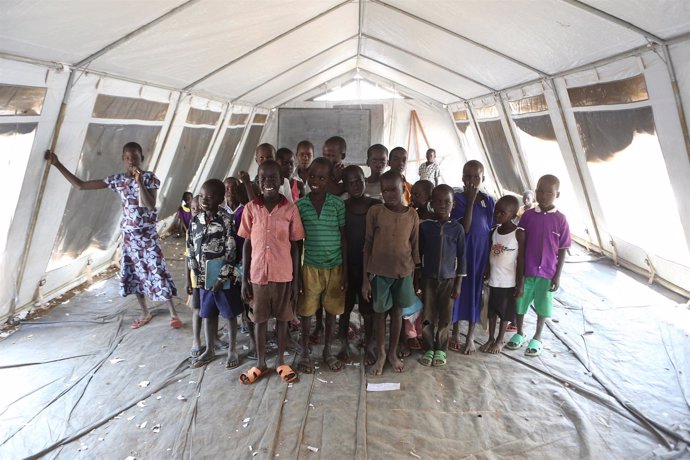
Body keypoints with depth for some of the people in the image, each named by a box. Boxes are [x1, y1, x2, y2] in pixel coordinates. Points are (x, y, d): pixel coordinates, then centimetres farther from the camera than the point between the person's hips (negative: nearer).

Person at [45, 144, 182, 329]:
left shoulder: (149, 177, -9)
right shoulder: (117, 180, 2)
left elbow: (150, 205, -20)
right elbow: (80, 185, 5)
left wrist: (139, 182, -26)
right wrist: (57, 164, 2)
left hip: (147, 236, -5)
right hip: (129, 236, 5)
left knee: (158, 274, -4)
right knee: (133, 275, 12)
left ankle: (173, 314, 7)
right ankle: (145, 313, 28)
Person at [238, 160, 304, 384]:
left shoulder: (290, 209, -6)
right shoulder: (250, 208, -3)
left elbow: (294, 246, -2)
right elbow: (247, 244, 1)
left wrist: (295, 279, -2)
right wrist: (244, 278, -1)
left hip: (283, 275, -1)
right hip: (258, 275, 1)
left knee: (282, 318, 13)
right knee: (259, 319, 14)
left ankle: (281, 361, 31)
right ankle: (261, 363, 31)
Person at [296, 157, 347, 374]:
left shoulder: (338, 204, -5)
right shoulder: (300, 205, -4)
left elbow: (344, 238, -1)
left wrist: (345, 271, -2)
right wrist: (295, 272, -1)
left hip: (334, 266, 0)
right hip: (310, 266, 0)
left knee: (332, 310, 12)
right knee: (306, 310, 10)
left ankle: (327, 351, 31)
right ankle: (305, 352, 29)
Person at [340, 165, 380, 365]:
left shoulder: (377, 206, -4)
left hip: (369, 265, 0)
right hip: (347, 265, 1)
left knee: (369, 310, 10)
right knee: (344, 308, 12)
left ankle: (369, 347, 29)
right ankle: (344, 346, 30)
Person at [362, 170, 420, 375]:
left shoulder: (412, 215, -2)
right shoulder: (375, 211, -8)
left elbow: (414, 247, 4)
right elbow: (367, 245, -5)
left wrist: (413, 276, 5)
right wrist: (365, 278, -7)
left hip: (403, 272, 2)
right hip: (379, 272, -1)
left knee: (397, 312, 14)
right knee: (380, 313, 11)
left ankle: (393, 353, 32)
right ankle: (380, 354, 29)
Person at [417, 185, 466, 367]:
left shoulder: (457, 228, -3)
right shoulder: (424, 226, -4)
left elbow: (461, 257, 0)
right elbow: (418, 253, 1)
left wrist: (458, 283, -1)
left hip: (448, 279, 0)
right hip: (428, 278, 0)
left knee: (445, 317, 9)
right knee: (428, 316, 6)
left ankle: (441, 349, 25)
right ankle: (428, 349, 21)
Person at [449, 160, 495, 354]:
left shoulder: (489, 201, 2)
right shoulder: (458, 198, -9)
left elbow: (492, 231, 5)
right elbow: (464, 228, -18)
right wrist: (470, 201, -21)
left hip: (482, 252, 3)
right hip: (461, 250, -2)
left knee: (475, 291, 10)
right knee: (458, 289, 7)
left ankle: (471, 336, 25)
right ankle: (455, 333, 25)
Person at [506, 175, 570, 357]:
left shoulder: (560, 219, -6)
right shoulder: (527, 215, -4)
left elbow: (562, 250, -1)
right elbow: (521, 246, -1)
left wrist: (558, 275, -4)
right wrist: (519, 275, -2)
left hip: (547, 272, -1)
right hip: (526, 271, 1)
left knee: (542, 306, 11)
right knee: (520, 303, 12)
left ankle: (537, 338, 31)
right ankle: (520, 333, 34)